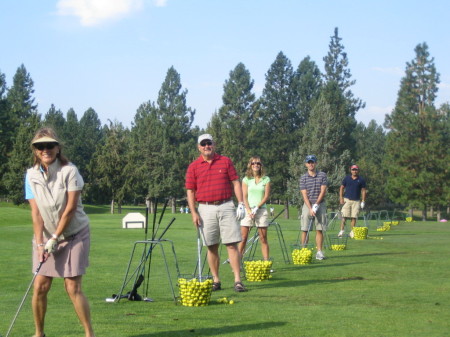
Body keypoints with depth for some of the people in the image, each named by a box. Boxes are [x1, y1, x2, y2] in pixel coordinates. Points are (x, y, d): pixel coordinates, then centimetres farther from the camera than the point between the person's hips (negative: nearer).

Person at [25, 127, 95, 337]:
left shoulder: (69, 171, -14)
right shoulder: (32, 175, -4)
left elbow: (71, 208, -15)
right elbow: (36, 212, -7)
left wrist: (55, 238, -14)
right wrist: (40, 243, -15)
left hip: (74, 235, -3)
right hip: (46, 237, 3)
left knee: (73, 288, -8)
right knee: (40, 286, -1)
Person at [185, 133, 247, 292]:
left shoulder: (226, 161, 7)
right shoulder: (193, 167, 6)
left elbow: (235, 183, 7)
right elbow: (190, 191, 5)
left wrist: (241, 204, -2)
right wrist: (193, 213, -3)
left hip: (226, 206, -1)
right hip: (206, 209, 1)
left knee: (232, 244, -5)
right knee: (211, 246, 5)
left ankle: (237, 280, -7)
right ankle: (216, 280, 13)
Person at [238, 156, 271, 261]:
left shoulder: (266, 179, 6)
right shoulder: (246, 179, 7)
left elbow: (266, 196, 0)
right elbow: (244, 196, 2)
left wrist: (257, 207, -11)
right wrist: (249, 210, -9)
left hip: (261, 210, 0)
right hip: (248, 210, 0)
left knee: (263, 238, 1)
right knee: (243, 237, -5)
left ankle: (266, 262, 2)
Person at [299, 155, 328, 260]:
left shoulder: (322, 175, 2)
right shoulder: (303, 178, 1)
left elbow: (323, 191, -3)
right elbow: (304, 195, -4)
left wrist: (316, 204, -12)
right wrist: (310, 208, -14)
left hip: (320, 204, 0)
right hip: (307, 205, 0)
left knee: (319, 230, 1)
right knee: (305, 230, -3)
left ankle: (319, 252, 4)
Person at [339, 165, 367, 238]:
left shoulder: (361, 180, 7)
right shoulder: (347, 178, 7)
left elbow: (363, 191, 8)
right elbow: (342, 188, 10)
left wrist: (363, 201, 0)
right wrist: (341, 198, -1)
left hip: (356, 201, 0)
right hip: (347, 199, 0)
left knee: (354, 217, -2)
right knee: (344, 216, -8)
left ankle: (352, 232, 5)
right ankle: (342, 230, -5)